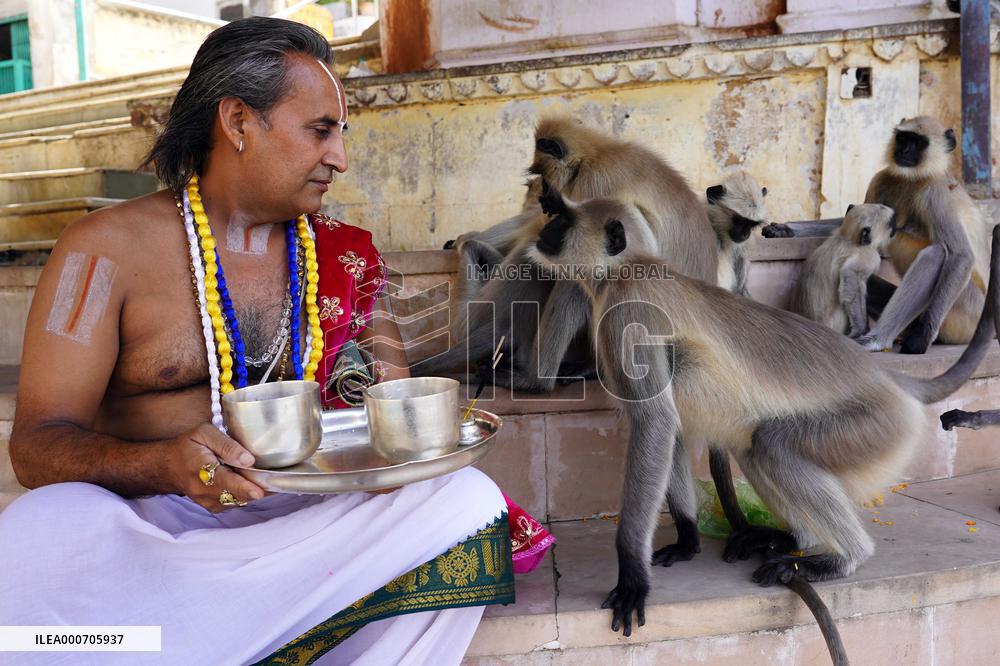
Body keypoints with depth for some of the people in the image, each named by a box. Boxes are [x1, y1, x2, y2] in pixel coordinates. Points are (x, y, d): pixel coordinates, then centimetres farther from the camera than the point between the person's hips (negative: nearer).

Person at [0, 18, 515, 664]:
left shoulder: (341, 255, 10)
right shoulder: (108, 248, -1)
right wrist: (163, 464, -27)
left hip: (298, 516, 4)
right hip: (142, 524, -3)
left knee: (468, 500, -22)